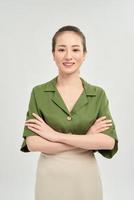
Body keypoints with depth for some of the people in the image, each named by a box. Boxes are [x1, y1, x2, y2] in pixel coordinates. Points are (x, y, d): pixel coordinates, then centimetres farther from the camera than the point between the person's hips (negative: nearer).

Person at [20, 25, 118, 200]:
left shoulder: (98, 94, -3)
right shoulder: (39, 93, -5)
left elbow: (109, 142, -14)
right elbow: (32, 143, -14)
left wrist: (56, 135, -18)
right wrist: (88, 139, -17)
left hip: (85, 178, 1)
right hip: (50, 177, -1)